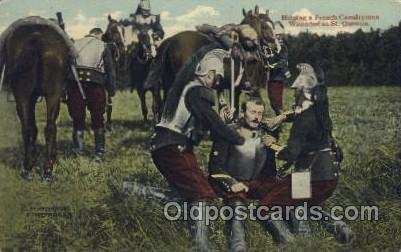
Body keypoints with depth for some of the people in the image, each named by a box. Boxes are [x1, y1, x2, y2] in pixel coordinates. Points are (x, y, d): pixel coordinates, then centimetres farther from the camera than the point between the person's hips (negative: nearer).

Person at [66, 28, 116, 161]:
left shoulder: (75, 44, 20)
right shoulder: (103, 46, 14)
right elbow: (110, 69, 8)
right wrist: (111, 89, 10)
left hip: (74, 82, 2)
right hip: (95, 83, -1)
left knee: (77, 118, 10)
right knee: (98, 119, 8)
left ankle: (78, 147, 1)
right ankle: (99, 152, 9)